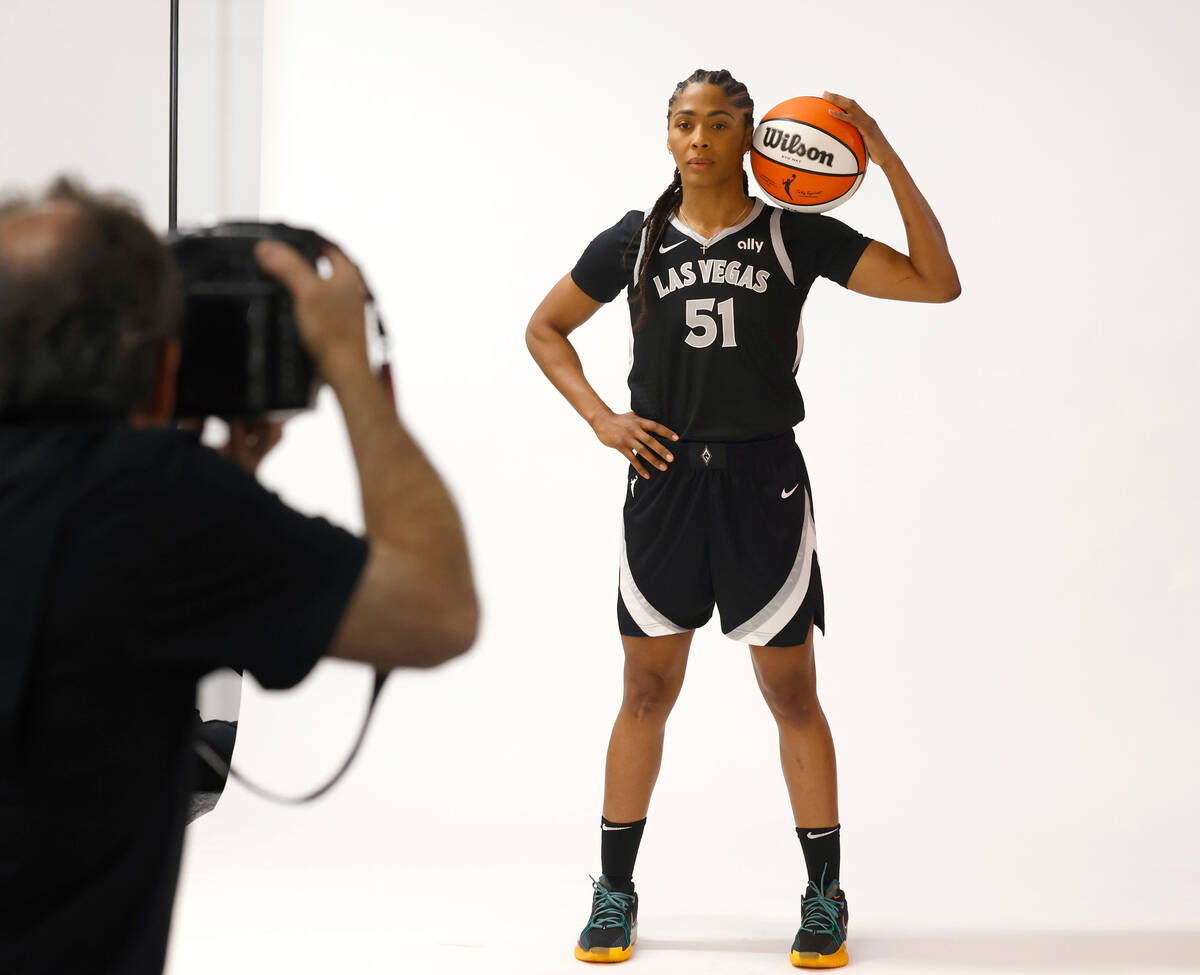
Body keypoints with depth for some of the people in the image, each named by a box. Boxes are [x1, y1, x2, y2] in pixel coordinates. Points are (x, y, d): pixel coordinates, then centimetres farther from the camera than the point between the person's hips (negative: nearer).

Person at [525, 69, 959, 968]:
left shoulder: (796, 235, -1)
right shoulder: (636, 242, 4)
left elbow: (937, 283, -7)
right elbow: (545, 329, 17)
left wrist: (889, 160, -14)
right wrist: (599, 417, 2)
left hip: (763, 479, -1)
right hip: (665, 477, 1)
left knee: (791, 692, 4)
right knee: (647, 688, 6)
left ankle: (825, 896, 16)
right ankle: (615, 892, 18)